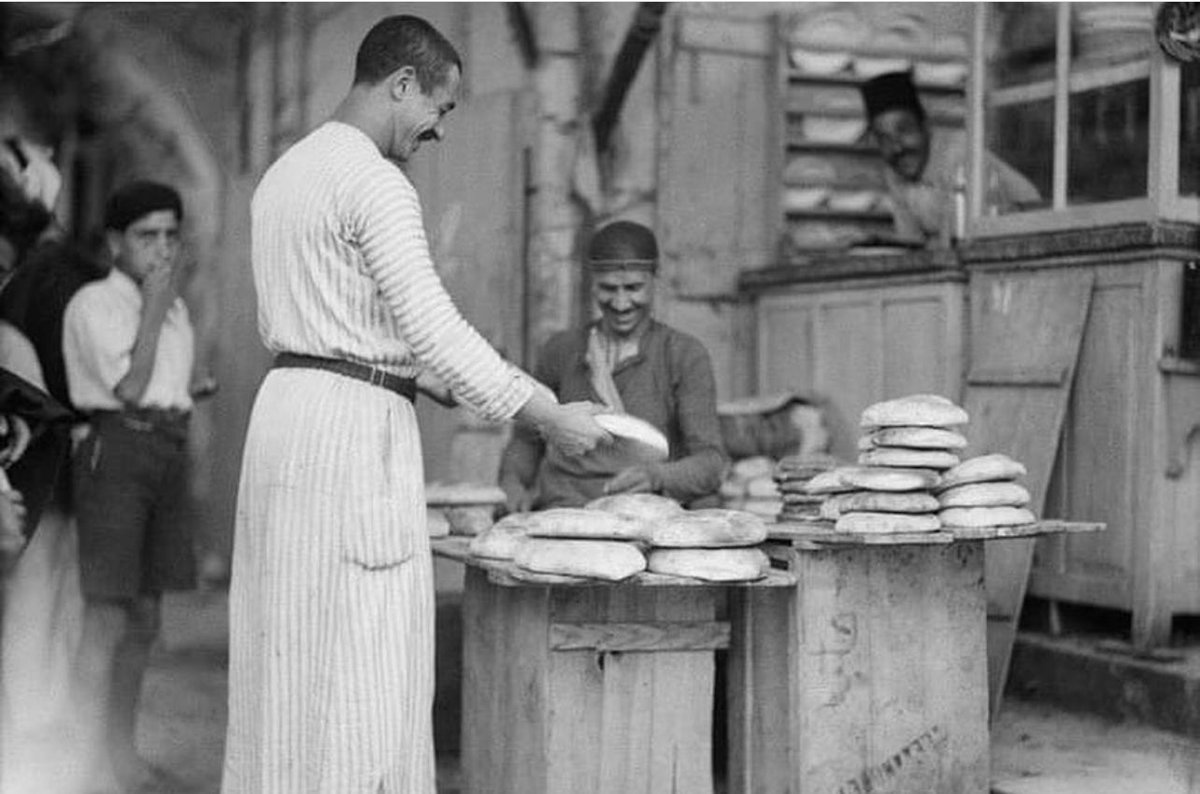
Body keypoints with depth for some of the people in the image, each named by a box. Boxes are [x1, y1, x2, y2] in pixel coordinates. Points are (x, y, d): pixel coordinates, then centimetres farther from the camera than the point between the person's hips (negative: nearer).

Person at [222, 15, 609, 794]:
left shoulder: (285, 171, 15)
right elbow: (434, 326, -19)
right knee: (361, 669, -6)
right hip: (355, 426, -9)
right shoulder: (375, 183, -13)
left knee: (290, 657, 13)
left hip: (284, 405, 9)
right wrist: (549, 415, -13)